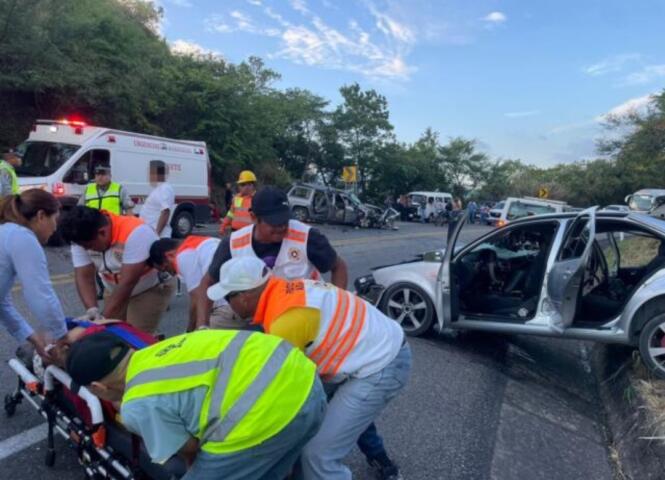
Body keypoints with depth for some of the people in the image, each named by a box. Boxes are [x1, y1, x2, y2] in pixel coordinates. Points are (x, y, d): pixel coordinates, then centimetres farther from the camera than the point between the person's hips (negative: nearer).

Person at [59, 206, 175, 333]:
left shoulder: (134, 233, -34)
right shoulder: (82, 238, -15)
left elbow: (128, 282, -33)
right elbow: (84, 277, -16)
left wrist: (104, 318, -32)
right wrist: (92, 310, -32)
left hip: (152, 288, -6)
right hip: (116, 290, 6)